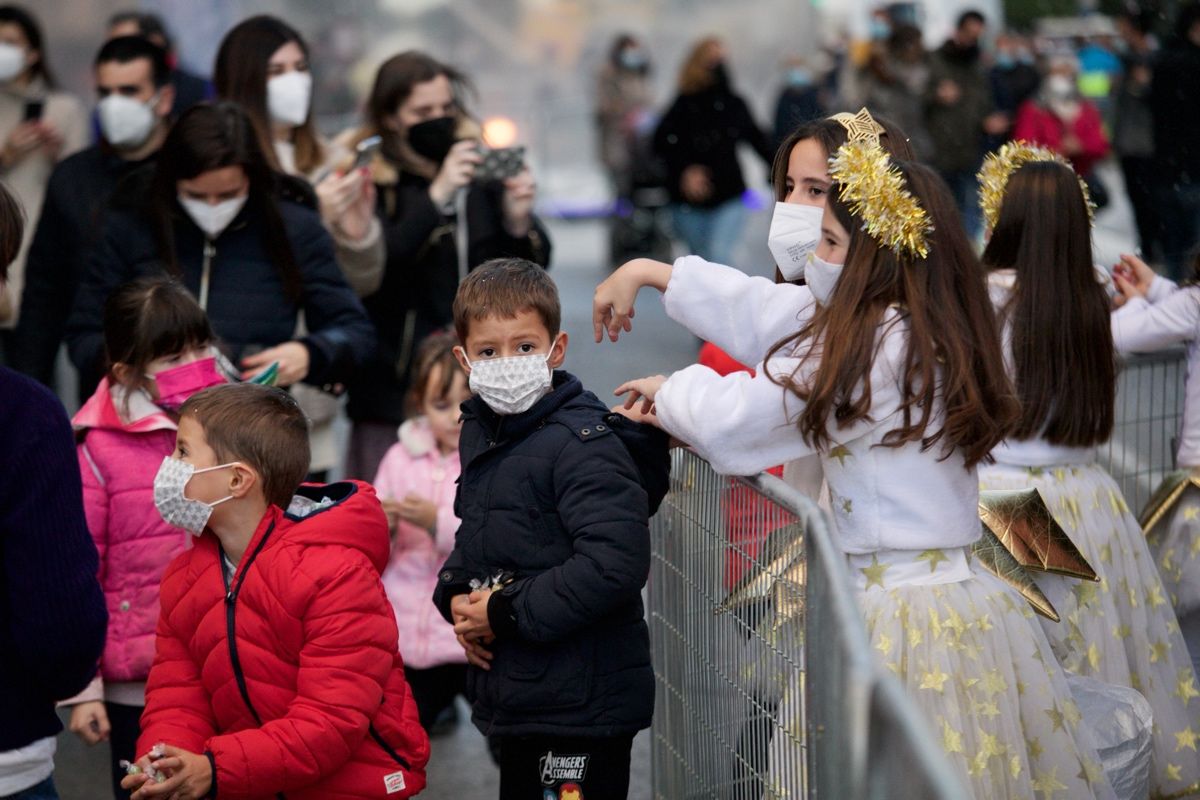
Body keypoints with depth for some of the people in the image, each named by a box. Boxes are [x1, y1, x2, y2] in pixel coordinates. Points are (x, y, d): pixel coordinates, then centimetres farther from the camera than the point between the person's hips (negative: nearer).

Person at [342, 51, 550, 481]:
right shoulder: (368, 179, -2)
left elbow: (535, 265, 9)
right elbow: (371, 271, -18)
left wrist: (519, 223, -13)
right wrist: (436, 197, -25)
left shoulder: (480, 163, 8)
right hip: (394, 392, -3)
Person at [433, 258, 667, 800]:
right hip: (516, 695, 9)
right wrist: (456, 597, 1)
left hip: (581, 709, -9)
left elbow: (616, 563, -28)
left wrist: (507, 612, -21)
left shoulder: (583, 444, -18)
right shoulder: (481, 433, 10)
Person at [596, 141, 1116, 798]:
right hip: (970, 597, 9)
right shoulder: (933, 329, 8)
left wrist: (668, 391, 9)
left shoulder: (872, 342, -18)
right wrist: (654, 273, 24)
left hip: (902, 617, -9)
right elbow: (775, 314, 18)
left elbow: (730, 419, -13)